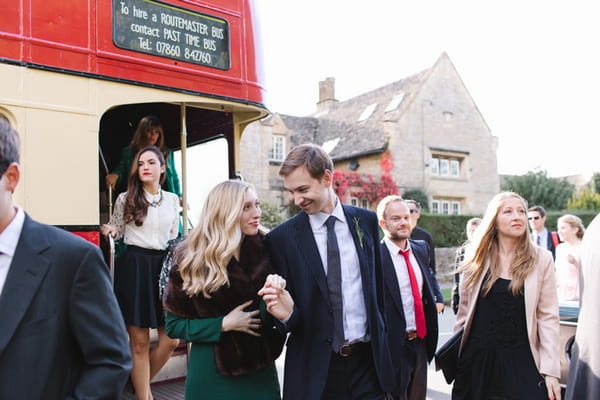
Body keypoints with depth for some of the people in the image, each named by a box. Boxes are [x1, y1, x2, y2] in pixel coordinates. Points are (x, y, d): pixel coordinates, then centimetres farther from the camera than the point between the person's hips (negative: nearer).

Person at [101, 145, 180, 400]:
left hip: (163, 265, 3)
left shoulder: (172, 199, 10)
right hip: (134, 266, -3)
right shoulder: (126, 199, 4)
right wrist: (109, 231, -12)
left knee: (171, 339, 1)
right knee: (139, 341, -1)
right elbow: (116, 232, 10)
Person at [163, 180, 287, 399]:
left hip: (259, 366, 2)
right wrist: (223, 324, -16)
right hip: (213, 370, -2)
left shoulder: (264, 249, -4)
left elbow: (270, 317, -2)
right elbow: (174, 324, -4)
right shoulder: (191, 258, -10)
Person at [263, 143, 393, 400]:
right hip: (314, 368, -1)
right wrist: (287, 313, -24)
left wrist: (381, 338, 11)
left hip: (368, 360, 2)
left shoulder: (366, 221, 1)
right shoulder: (281, 238, -7)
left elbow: (377, 283, 9)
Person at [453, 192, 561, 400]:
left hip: (521, 360, -1)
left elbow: (548, 317, -3)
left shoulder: (541, 259, -2)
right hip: (478, 358, 1)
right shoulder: (477, 258, 0)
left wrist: (551, 369, -7)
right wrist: (455, 355, 7)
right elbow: (465, 310, 6)